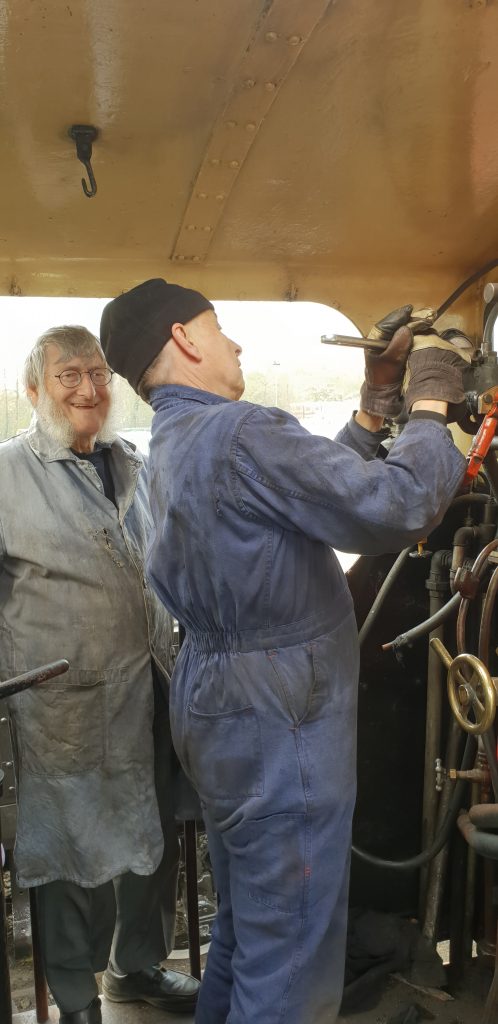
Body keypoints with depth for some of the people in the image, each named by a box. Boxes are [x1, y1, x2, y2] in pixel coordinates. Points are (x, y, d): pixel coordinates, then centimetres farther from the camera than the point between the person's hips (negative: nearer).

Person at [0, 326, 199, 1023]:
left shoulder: (137, 466, 11)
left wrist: (178, 662, 17)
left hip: (151, 688, 6)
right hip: (68, 704, -6)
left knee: (156, 837, 17)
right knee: (75, 850, 8)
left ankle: (139, 966, 40)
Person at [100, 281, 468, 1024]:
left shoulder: (172, 448, 12)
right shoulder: (241, 433, -20)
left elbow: (323, 483, 14)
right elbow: (399, 510, -24)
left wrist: (377, 403, 11)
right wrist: (431, 406, -8)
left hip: (222, 711, 10)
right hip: (279, 727, -10)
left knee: (245, 929, 24)